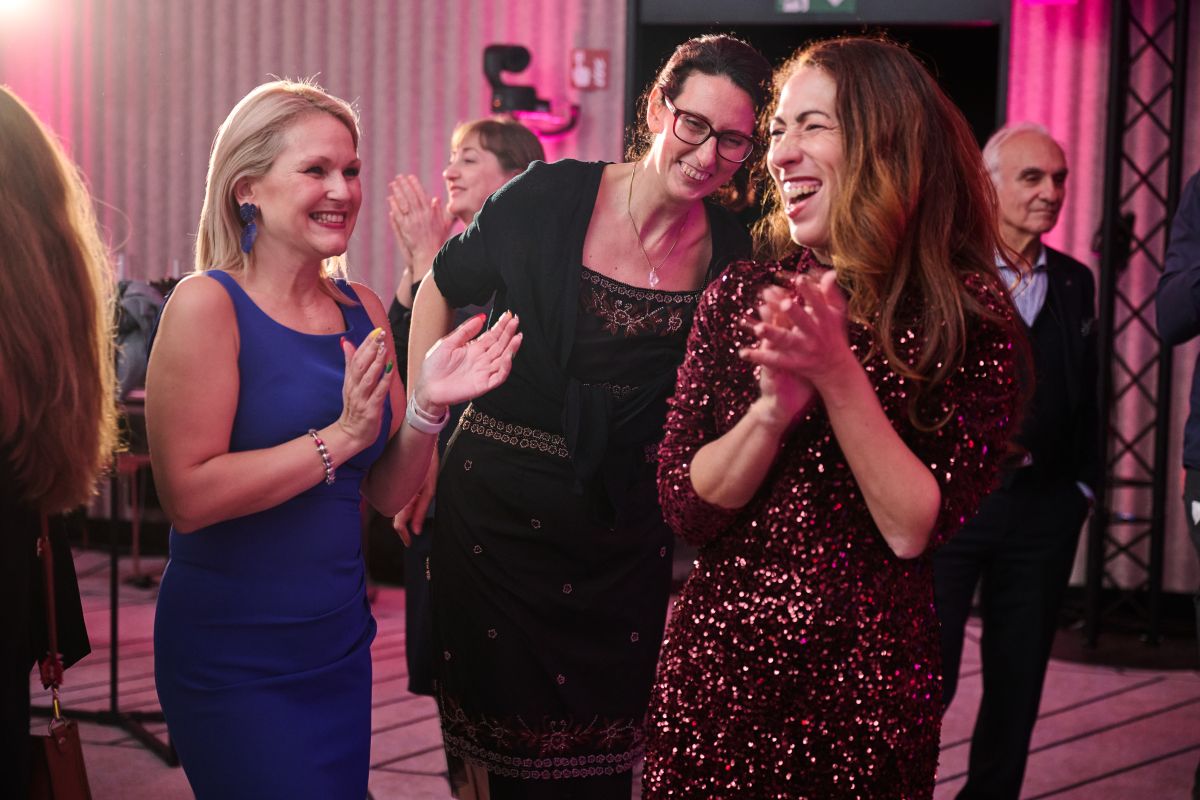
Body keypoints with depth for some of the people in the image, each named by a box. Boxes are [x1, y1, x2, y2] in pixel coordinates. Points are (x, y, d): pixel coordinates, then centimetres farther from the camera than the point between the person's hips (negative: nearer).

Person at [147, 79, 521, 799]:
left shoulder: (362, 312, 5)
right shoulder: (209, 304, -13)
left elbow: (389, 493, 7)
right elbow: (188, 497, -21)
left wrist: (426, 407, -10)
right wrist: (340, 437, -22)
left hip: (340, 644, 6)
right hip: (234, 659, -6)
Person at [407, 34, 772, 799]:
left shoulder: (733, 254, -4)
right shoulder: (550, 197, -11)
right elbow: (442, 289, 2)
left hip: (626, 533, 2)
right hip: (500, 511, -2)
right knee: (502, 725, 9)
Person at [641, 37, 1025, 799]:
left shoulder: (969, 314, -7)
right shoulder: (743, 295, -1)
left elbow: (914, 529, -13)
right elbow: (686, 507, -5)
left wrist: (838, 377, -23)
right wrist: (774, 407, -20)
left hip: (866, 685, -2)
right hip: (716, 669, 2)